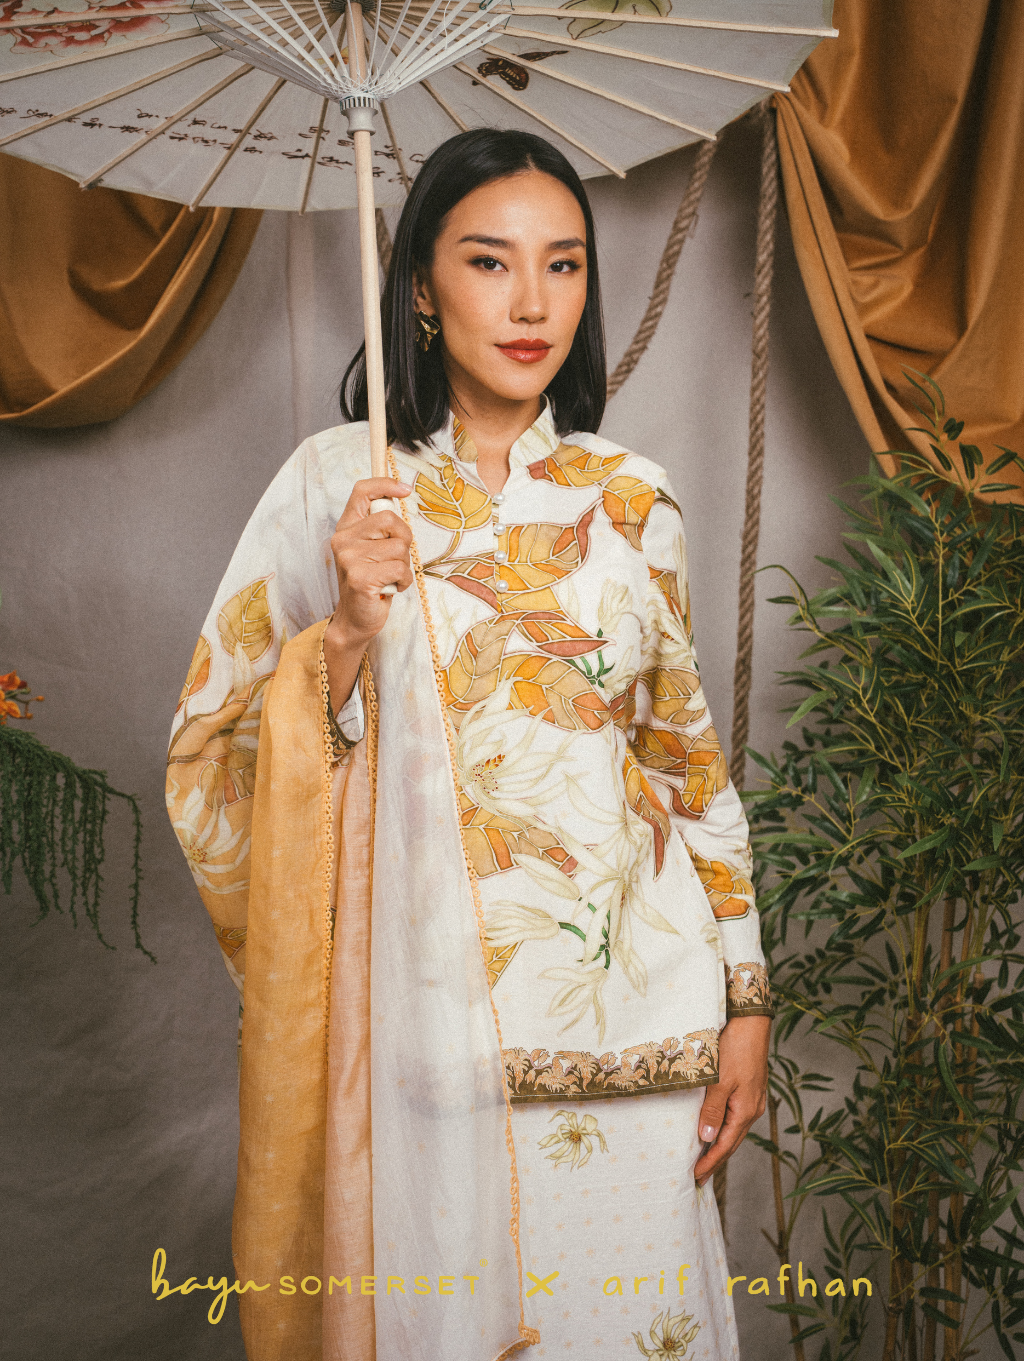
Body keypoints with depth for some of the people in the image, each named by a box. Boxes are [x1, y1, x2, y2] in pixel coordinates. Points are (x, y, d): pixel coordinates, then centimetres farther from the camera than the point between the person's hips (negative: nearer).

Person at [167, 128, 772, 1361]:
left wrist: (745, 998, 6)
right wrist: (347, 632, -19)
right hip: (427, 1013, -2)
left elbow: (691, 756, 9)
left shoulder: (631, 499, 5)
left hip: (631, 1017, 2)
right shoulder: (335, 483, -1)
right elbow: (212, 756, -1)